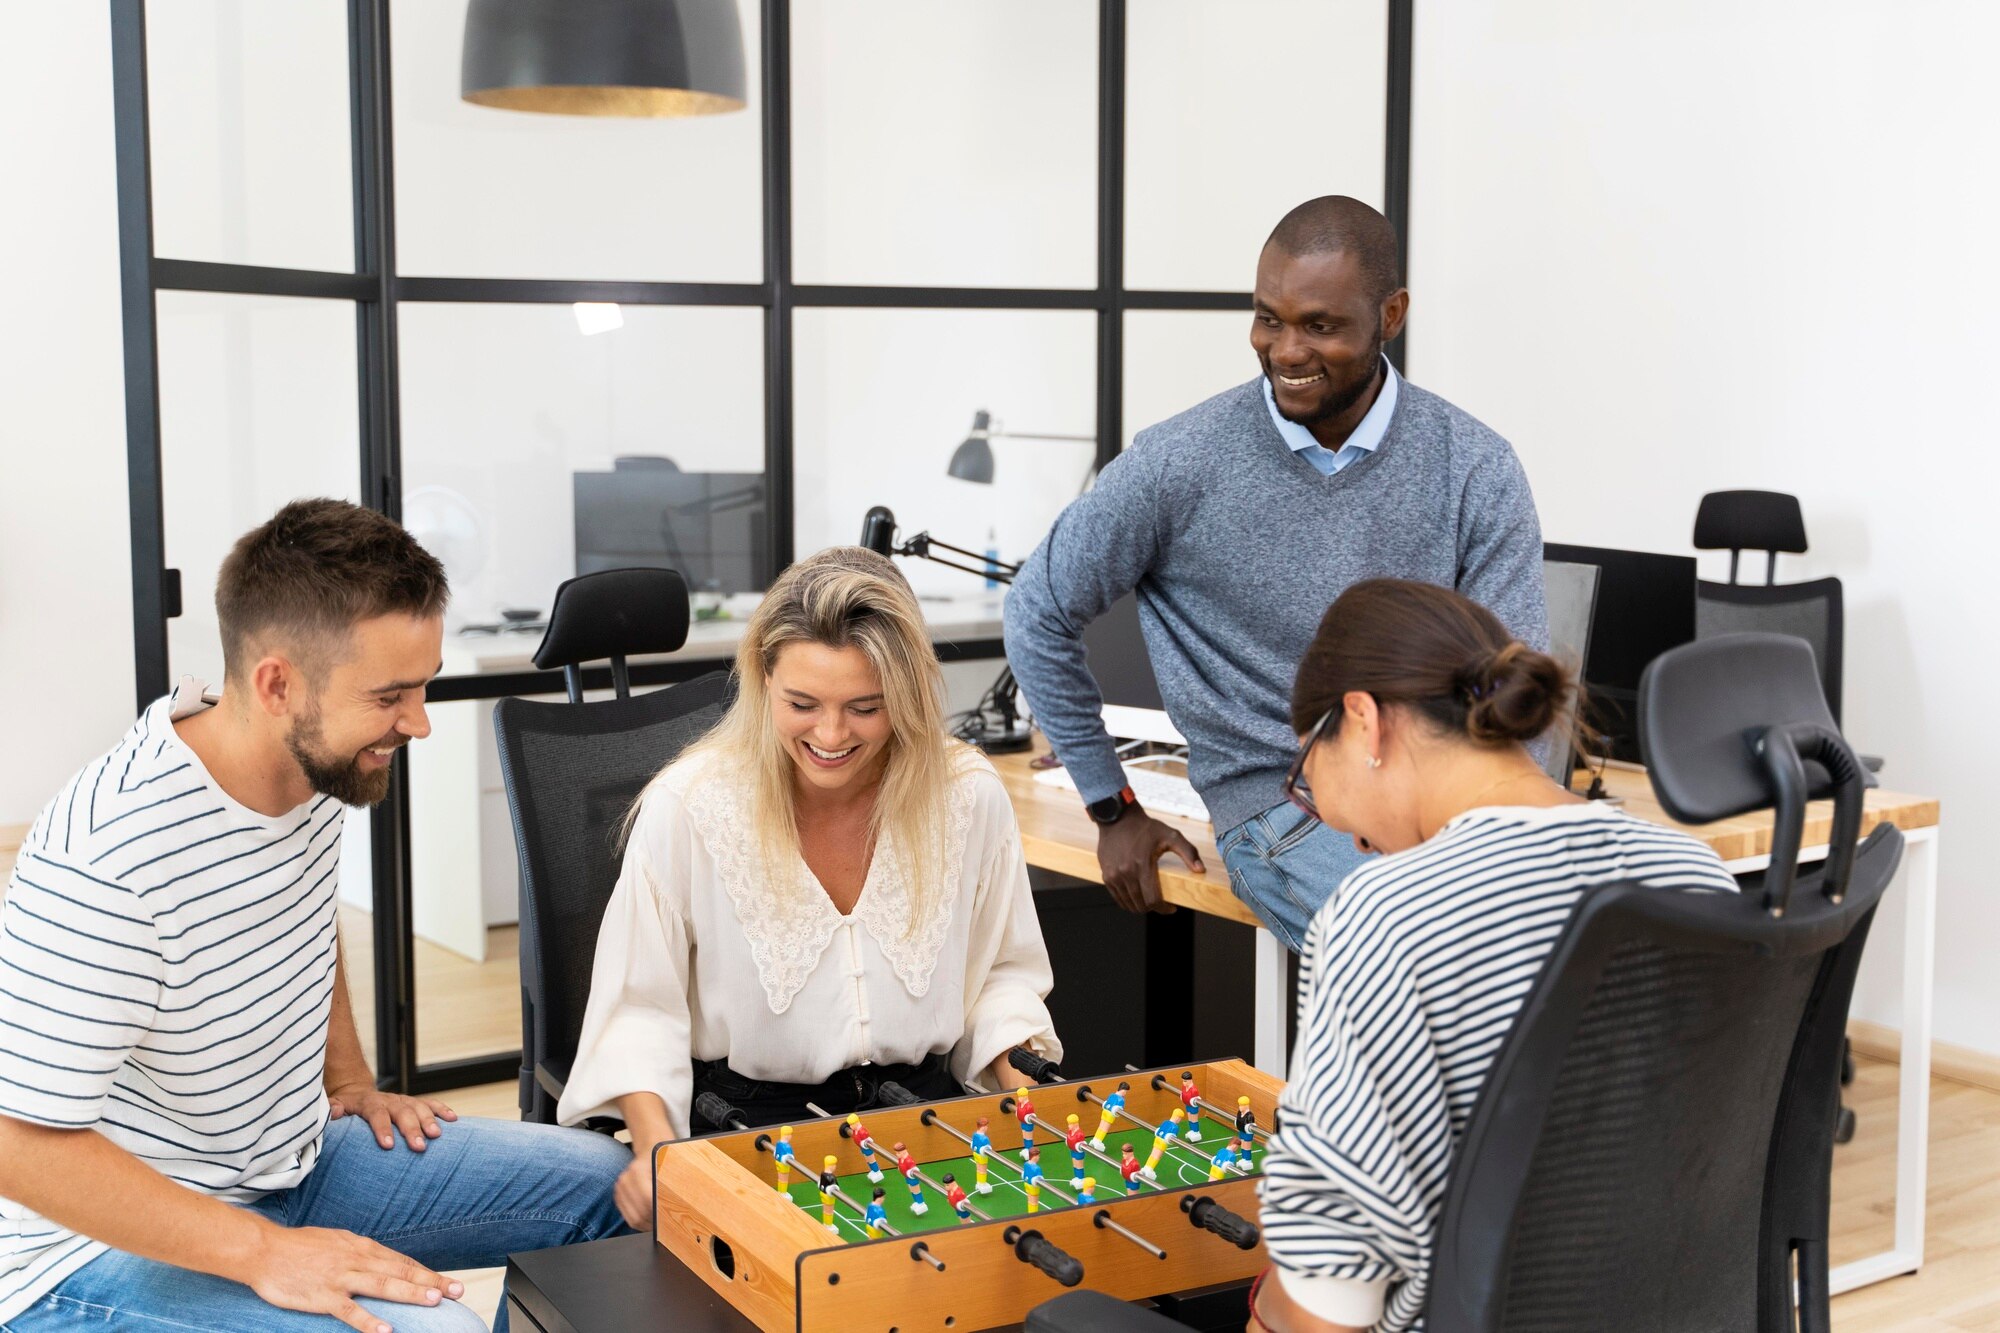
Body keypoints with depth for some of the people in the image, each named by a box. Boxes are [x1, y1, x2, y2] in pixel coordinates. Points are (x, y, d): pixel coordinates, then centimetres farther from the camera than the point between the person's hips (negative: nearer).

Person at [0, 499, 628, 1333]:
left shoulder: (317, 768, -4)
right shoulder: (104, 858, -30)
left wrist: (349, 1082, 10)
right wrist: (263, 1253, -29)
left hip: (291, 1164, 8)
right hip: (108, 1243, -8)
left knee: (600, 1182, 8)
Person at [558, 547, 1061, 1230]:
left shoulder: (970, 796, -4)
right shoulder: (687, 808, -13)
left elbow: (1004, 974, 10)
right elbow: (639, 1007, -7)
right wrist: (656, 1146, -23)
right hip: (741, 1119, -3)